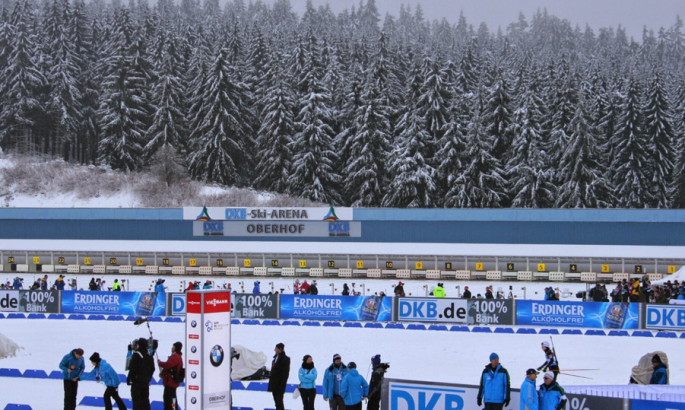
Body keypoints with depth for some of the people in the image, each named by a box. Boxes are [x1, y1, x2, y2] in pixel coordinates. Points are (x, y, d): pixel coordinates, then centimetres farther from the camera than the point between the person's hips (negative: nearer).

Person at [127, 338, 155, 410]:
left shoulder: (136, 354, -14)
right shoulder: (149, 355, 9)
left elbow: (132, 368, -15)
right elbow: (152, 369, 15)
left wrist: (129, 379, -7)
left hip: (137, 381, -7)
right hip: (146, 382, 7)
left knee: (136, 399, -4)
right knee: (145, 399, 12)